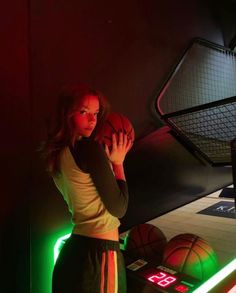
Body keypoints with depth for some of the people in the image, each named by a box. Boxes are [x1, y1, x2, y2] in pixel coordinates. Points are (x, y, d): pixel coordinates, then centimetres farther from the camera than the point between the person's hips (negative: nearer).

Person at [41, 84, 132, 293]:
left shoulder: (57, 153, 6)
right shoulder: (90, 148, -19)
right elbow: (119, 208, -15)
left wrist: (107, 160, 8)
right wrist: (118, 162, -6)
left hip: (74, 247, 8)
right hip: (100, 252, -8)